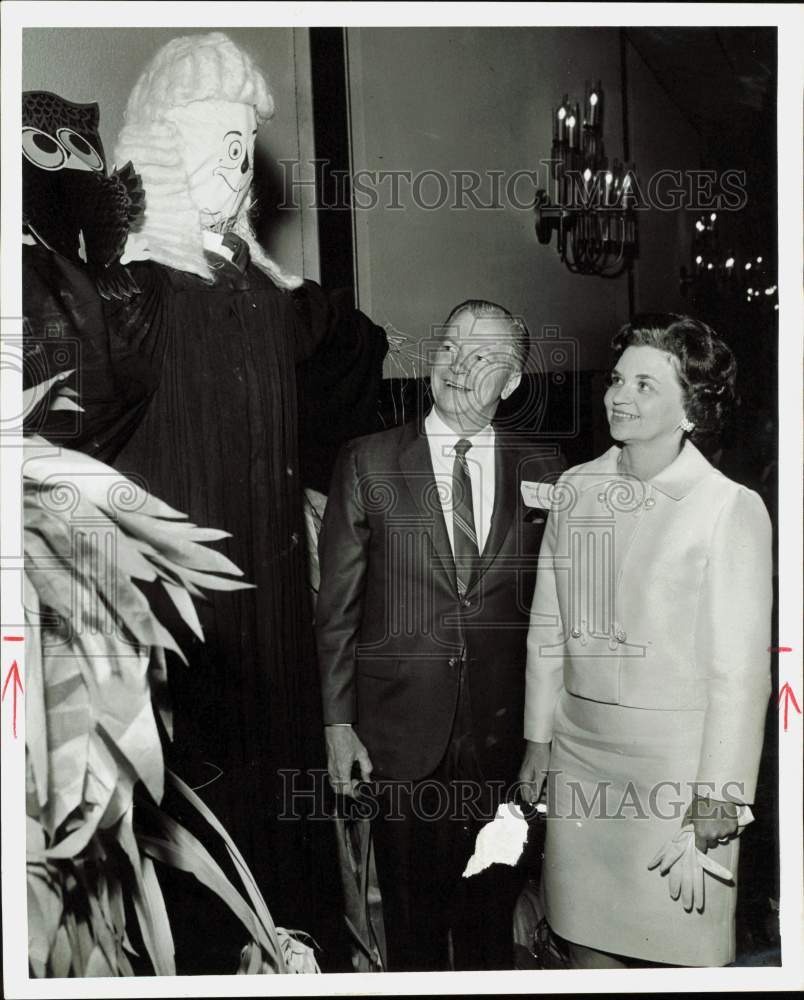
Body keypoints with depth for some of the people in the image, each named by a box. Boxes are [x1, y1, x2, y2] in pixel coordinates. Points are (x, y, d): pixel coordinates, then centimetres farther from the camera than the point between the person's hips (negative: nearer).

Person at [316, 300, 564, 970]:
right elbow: (337, 606, -2)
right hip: (400, 735, -1)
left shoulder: (542, 470, 1)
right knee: (412, 922, 15)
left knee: (491, 920, 18)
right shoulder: (368, 463, -3)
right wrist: (338, 721, -4)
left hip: (503, 738, 1)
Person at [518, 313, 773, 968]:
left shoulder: (732, 508, -11)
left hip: (675, 758, -4)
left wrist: (722, 792, -8)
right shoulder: (575, 488, 3)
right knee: (586, 937, 15)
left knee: (681, 950, 7)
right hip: (578, 751, 5)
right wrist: (538, 739, 11)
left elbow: (740, 667, -9)